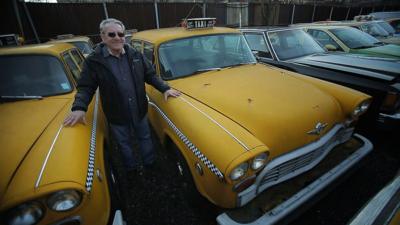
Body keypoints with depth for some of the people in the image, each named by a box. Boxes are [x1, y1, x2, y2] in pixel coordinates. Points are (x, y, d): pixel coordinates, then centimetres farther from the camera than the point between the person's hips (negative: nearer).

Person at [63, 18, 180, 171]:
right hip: (117, 117, -2)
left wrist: (165, 89, -7)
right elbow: (85, 87, -7)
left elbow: (150, 75, 5)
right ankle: (131, 168, 45)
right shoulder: (94, 61, -10)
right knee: (125, 145, 19)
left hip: (140, 111, 3)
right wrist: (79, 108, -23)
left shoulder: (135, 55, -2)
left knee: (145, 139, 21)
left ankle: (150, 164, 46)